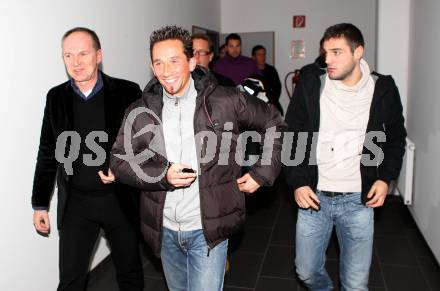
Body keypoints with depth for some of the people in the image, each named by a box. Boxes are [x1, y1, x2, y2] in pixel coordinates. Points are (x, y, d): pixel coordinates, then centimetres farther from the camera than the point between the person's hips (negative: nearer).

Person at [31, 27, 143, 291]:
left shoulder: (127, 92, -7)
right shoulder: (56, 97, 1)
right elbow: (48, 153, 7)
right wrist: (40, 204, 9)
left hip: (121, 198, -1)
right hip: (75, 203, 2)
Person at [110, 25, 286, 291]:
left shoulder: (226, 102, -9)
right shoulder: (141, 112, -2)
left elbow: (274, 124, 2)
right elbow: (119, 161, 0)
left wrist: (262, 174, -3)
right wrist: (162, 174, -16)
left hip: (207, 229, -3)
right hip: (165, 230, 4)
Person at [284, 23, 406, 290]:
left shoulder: (383, 89, -3)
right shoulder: (311, 84, -4)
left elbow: (396, 138, 11)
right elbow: (291, 135, 2)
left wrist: (386, 177, -2)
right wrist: (298, 182, -6)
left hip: (358, 199, 0)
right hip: (314, 195, 1)